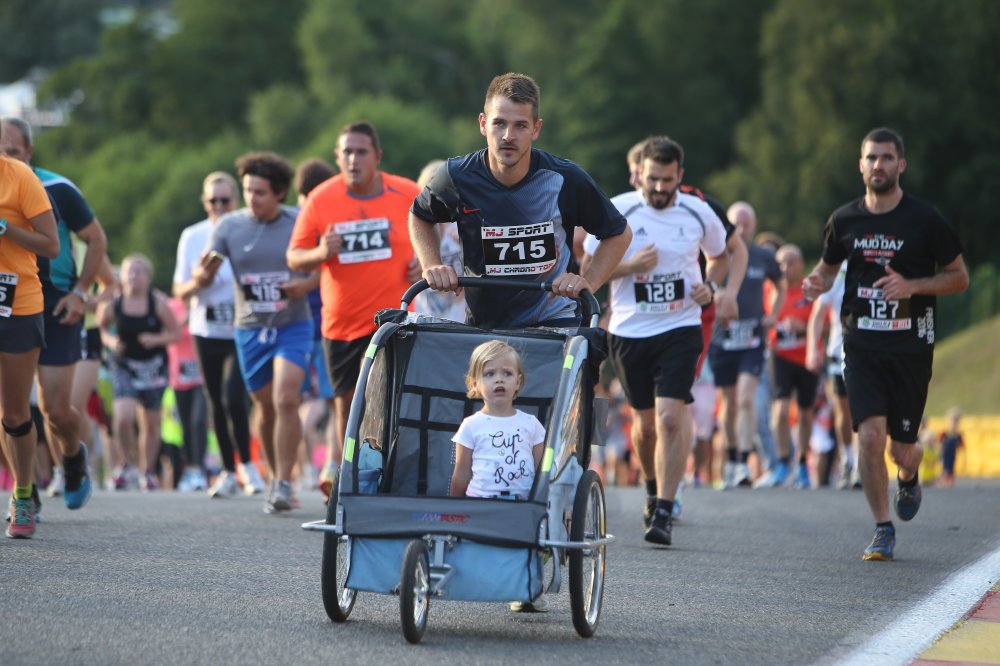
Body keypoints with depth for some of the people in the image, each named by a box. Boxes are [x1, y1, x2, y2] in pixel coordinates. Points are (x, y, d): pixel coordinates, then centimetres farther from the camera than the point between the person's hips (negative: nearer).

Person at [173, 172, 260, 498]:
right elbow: (180, 291, 7)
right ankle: (229, 471, 21)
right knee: (217, 404, 8)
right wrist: (198, 282, -14)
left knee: (233, 397, -17)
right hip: (207, 332, 3)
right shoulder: (192, 237, 5)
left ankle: (247, 464, 2)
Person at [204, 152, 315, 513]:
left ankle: (284, 484, -15)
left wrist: (309, 283, -17)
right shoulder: (229, 226, -3)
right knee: (265, 407, 11)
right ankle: (276, 476, 29)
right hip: (250, 329, 2)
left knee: (286, 400, -18)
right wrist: (206, 270, -28)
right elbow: (206, 277, -4)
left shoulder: (300, 223, -7)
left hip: (293, 325, -2)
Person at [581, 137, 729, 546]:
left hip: (680, 330, -1)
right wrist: (630, 265, -19)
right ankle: (653, 489, 40)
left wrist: (710, 286, -2)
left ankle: (663, 512, -16)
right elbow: (589, 269, -2)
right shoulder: (617, 212, -6)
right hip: (629, 331, 1)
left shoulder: (699, 213, -1)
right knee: (645, 420, 13)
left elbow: (721, 255, 18)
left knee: (670, 416, -17)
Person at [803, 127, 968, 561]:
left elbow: (959, 278, 2)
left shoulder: (925, 219, -4)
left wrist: (911, 285, -15)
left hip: (911, 347, -1)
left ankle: (909, 478, 40)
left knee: (902, 449, 2)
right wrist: (817, 283, -4)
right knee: (870, 435, -14)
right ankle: (882, 530, 1)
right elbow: (828, 267, 20)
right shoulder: (844, 220, 4)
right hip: (862, 345, 1)